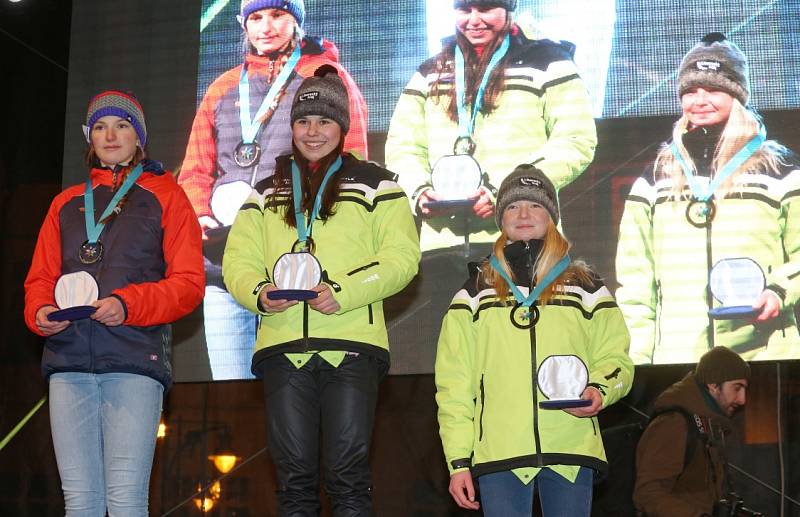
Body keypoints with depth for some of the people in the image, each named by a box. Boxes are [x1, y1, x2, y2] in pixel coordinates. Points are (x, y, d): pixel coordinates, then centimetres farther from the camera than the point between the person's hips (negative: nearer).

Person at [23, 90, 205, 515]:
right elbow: (40, 278, 21)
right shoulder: (67, 203, 23)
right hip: (68, 361, 4)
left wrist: (128, 304, -14)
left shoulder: (165, 195, 11)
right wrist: (39, 312, -2)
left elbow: (188, 283, 3)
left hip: (135, 360, -4)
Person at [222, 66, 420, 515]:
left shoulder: (375, 185, 11)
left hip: (352, 343, -3)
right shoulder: (266, 194, 21)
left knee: (349, 476, -7)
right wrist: (259, 294, -11)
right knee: (295, 478, 3)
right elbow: (237, 262, 13)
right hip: (283, 344, 3)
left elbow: (401, 256, -1)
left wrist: (343, 292, -15)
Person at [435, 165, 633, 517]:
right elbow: (454, 384, 7)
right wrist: (458, 461, 0)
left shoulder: (587, 287, 14)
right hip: (499, 452, -1)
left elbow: (615, 360, 13)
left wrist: (600, 390, -11)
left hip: (571, 451, 1)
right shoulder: (475, 293, 12)